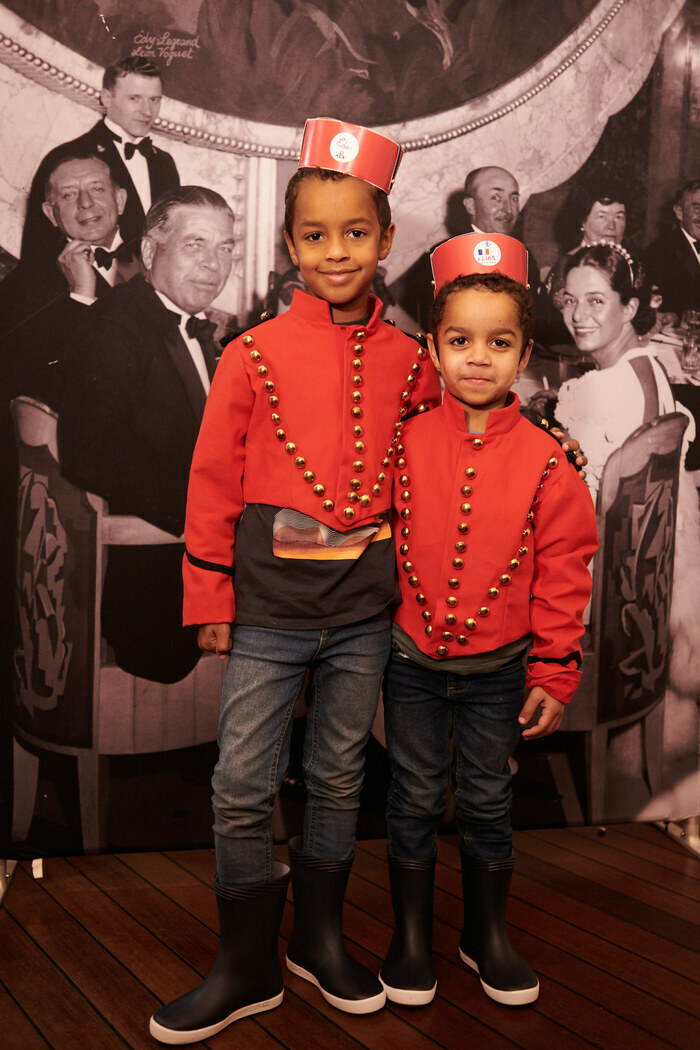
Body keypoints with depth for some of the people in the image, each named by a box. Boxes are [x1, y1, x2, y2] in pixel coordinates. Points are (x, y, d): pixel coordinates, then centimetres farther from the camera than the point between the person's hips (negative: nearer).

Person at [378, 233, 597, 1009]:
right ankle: (410, 938, 28)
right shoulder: (406, 444, -7)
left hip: (498, 668, 0)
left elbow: (562, 576, -3)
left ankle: (488, 936, 33)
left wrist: (554, 674, -2)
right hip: (412, 661, 0)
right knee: (416, 800, 11)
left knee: (488, 803, 13)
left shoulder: (546, 463, -8)